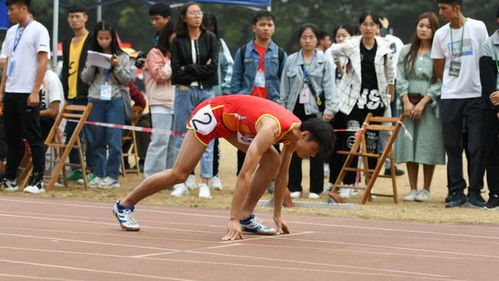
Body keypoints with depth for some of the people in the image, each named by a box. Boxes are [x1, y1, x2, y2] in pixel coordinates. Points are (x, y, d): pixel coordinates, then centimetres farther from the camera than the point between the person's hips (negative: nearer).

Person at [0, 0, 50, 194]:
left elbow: (43, 62, -11)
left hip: (27, 94, -7)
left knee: (33, 137, -4)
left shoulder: (38, 30, -6)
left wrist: (35, 92, -17)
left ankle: (38, 181, -1)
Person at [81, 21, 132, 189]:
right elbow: (85, 79, 6)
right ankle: (99, 175, 12)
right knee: (98, 141, 7)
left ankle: (112, 176, -3)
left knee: (114, 141, -6)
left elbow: (127, 79, 1)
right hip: (96, 101, 3)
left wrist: (117, 66, -12)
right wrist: (93, 65, -9)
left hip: (115, 101, -3)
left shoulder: (122, 57, 3)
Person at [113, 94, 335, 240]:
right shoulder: (272, 128, -38)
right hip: (212, 113, -8)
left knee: (273, 161, -8)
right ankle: (125, 206, 8)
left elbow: (282, 174, 3)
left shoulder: (296, 129, -12)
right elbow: (245, 174, -41)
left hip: (233, 122, 8)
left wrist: (277, 215, 6)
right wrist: (233, 220, -43)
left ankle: (247, 217, -1)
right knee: (179, 174, -7)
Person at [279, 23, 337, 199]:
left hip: (315, 109, -2)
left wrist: (330, 109, -11)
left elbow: (329, 86, -2)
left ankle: (315, 189, 7)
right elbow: (284, 88, 10)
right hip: (295, 108, 2)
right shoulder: (291, 61, 8)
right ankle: (294, 187, 11)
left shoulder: (323, 61, 3)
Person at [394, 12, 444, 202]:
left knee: (428, 146, -3)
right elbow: (401, 78, 5)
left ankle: (426, 190, 7)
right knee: (409, 145, 1)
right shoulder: (406, 51, 8)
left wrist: (422, 103, -13)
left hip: (430, 104, -3)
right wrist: (406, 102, -8)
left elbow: (440, 82, -7)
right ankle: (413, 189, 8)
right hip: (409, 103, 3)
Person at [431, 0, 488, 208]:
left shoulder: (478, 27, -1)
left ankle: (475, 192, 5)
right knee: (452, 146, 2)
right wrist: (454, 83, 11)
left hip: (476, 96, -2)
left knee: (477, 146, -2)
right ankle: (456, 191, 8)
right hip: (450, 97, 2)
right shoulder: (440, 34, 6)